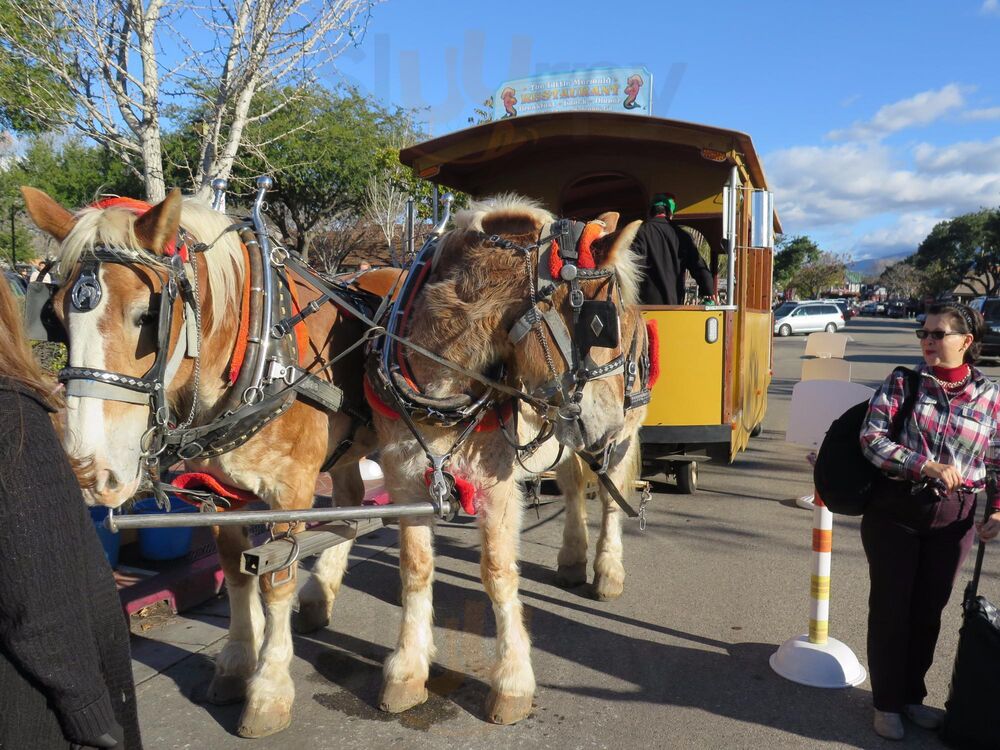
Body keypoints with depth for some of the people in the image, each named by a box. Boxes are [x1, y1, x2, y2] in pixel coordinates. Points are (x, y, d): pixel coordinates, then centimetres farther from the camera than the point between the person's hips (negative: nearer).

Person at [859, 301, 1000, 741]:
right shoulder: (902, 384, -3)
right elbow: (872, 438, -11)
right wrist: (927, 467, -21)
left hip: (953, 519, 2)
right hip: (895, 511, -1)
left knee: (929, 609, 13)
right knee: (891, 606, 6)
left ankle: (912, 696, 33)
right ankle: (886, 702, 22)